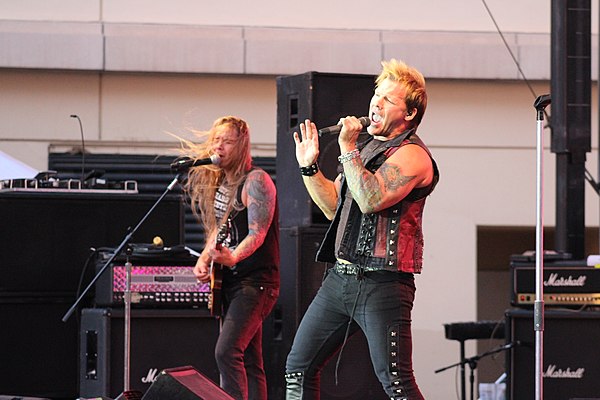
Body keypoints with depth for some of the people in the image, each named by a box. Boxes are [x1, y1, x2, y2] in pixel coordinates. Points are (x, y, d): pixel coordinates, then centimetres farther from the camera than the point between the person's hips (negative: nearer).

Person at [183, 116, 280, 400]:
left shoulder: (255, 181, -11)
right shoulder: (216, 182, 15)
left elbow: (257, 233, -21)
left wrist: (232, 257, -38)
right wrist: (204, 259, 6)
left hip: (255, 280, -9)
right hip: (229, 282, 9)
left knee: (227, 351, -23)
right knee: (249, 362, 9)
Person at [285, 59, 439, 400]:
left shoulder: (411, 155, -9)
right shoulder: (366, 145, 19)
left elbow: (371, 200, -25)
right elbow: (335, 207, 26)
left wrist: (348, 149, -19)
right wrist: (310, 166, 14)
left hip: (382, 284, -9)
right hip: (340, 278, 9)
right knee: (299, 369, 10)